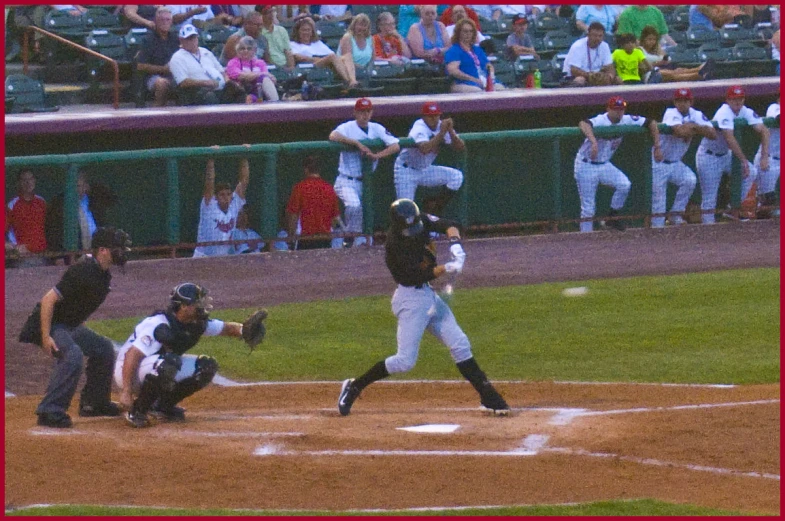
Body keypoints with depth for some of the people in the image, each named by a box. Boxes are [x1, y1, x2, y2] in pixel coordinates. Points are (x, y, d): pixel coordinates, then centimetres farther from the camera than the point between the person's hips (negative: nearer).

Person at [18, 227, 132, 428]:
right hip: (49, 324, -10)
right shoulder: (83, 272, -26)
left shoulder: (104, 275, 5)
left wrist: (81, 330, 19)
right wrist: (46, 337, -29)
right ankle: (50, 412, -31)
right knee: (72, 355, -31)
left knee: (104, 348, 18)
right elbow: (49, 300, -27)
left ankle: (94, 403, 27)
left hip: (69, 326, 10)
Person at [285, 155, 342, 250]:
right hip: (326, 240, 4)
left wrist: (291, 235, 2)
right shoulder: (329, 188, 7)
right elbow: (336, 216, 14)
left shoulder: (300, 188, -6)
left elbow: (293, 215, -7)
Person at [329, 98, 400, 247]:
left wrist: (376, 155, -20)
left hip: (364, 182, 6)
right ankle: (358, 239, -17)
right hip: (347, 181, -6)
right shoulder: (348, 127, -8)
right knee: (354, 206, -29)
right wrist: (358, 143, -31)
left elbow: (395, 146, -4)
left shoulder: (376, 129, 5)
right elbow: (333, 136, -29)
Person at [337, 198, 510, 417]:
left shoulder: (422, 222, -2)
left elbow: (449, 226, -9)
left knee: (460, 344, 7)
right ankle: (353, 387, 1)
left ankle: (488, 397, 12)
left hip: (428, 295, 8)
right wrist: (447, 268, -38)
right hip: (410, 298, -8)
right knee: (406, 361, -11)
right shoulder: (395, 245, -23)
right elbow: (418, 275, -27)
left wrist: (455, 244, -29)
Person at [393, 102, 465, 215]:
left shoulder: (442, 126, -6)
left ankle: (437, 207, 1)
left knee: (456, 176, -11)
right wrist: (442, 132, -41)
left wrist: (450, 131, -27)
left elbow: (460, 148, -12)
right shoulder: (419, 128, -23)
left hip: (425, 170, 6)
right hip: (406, 171, -6)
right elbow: (424, 149, -43)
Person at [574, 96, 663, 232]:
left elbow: (651, 123, 1)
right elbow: (583, 124, -45)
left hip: (604, 165, 5)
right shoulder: (600, 121, -24)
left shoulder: (627, 121, -6)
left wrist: (657, 147, -7)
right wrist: (594, 141, -62)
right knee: (588, 207, -6)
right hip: (586, 165, -5)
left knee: (625, 185, -18)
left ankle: (612, 217, 1)